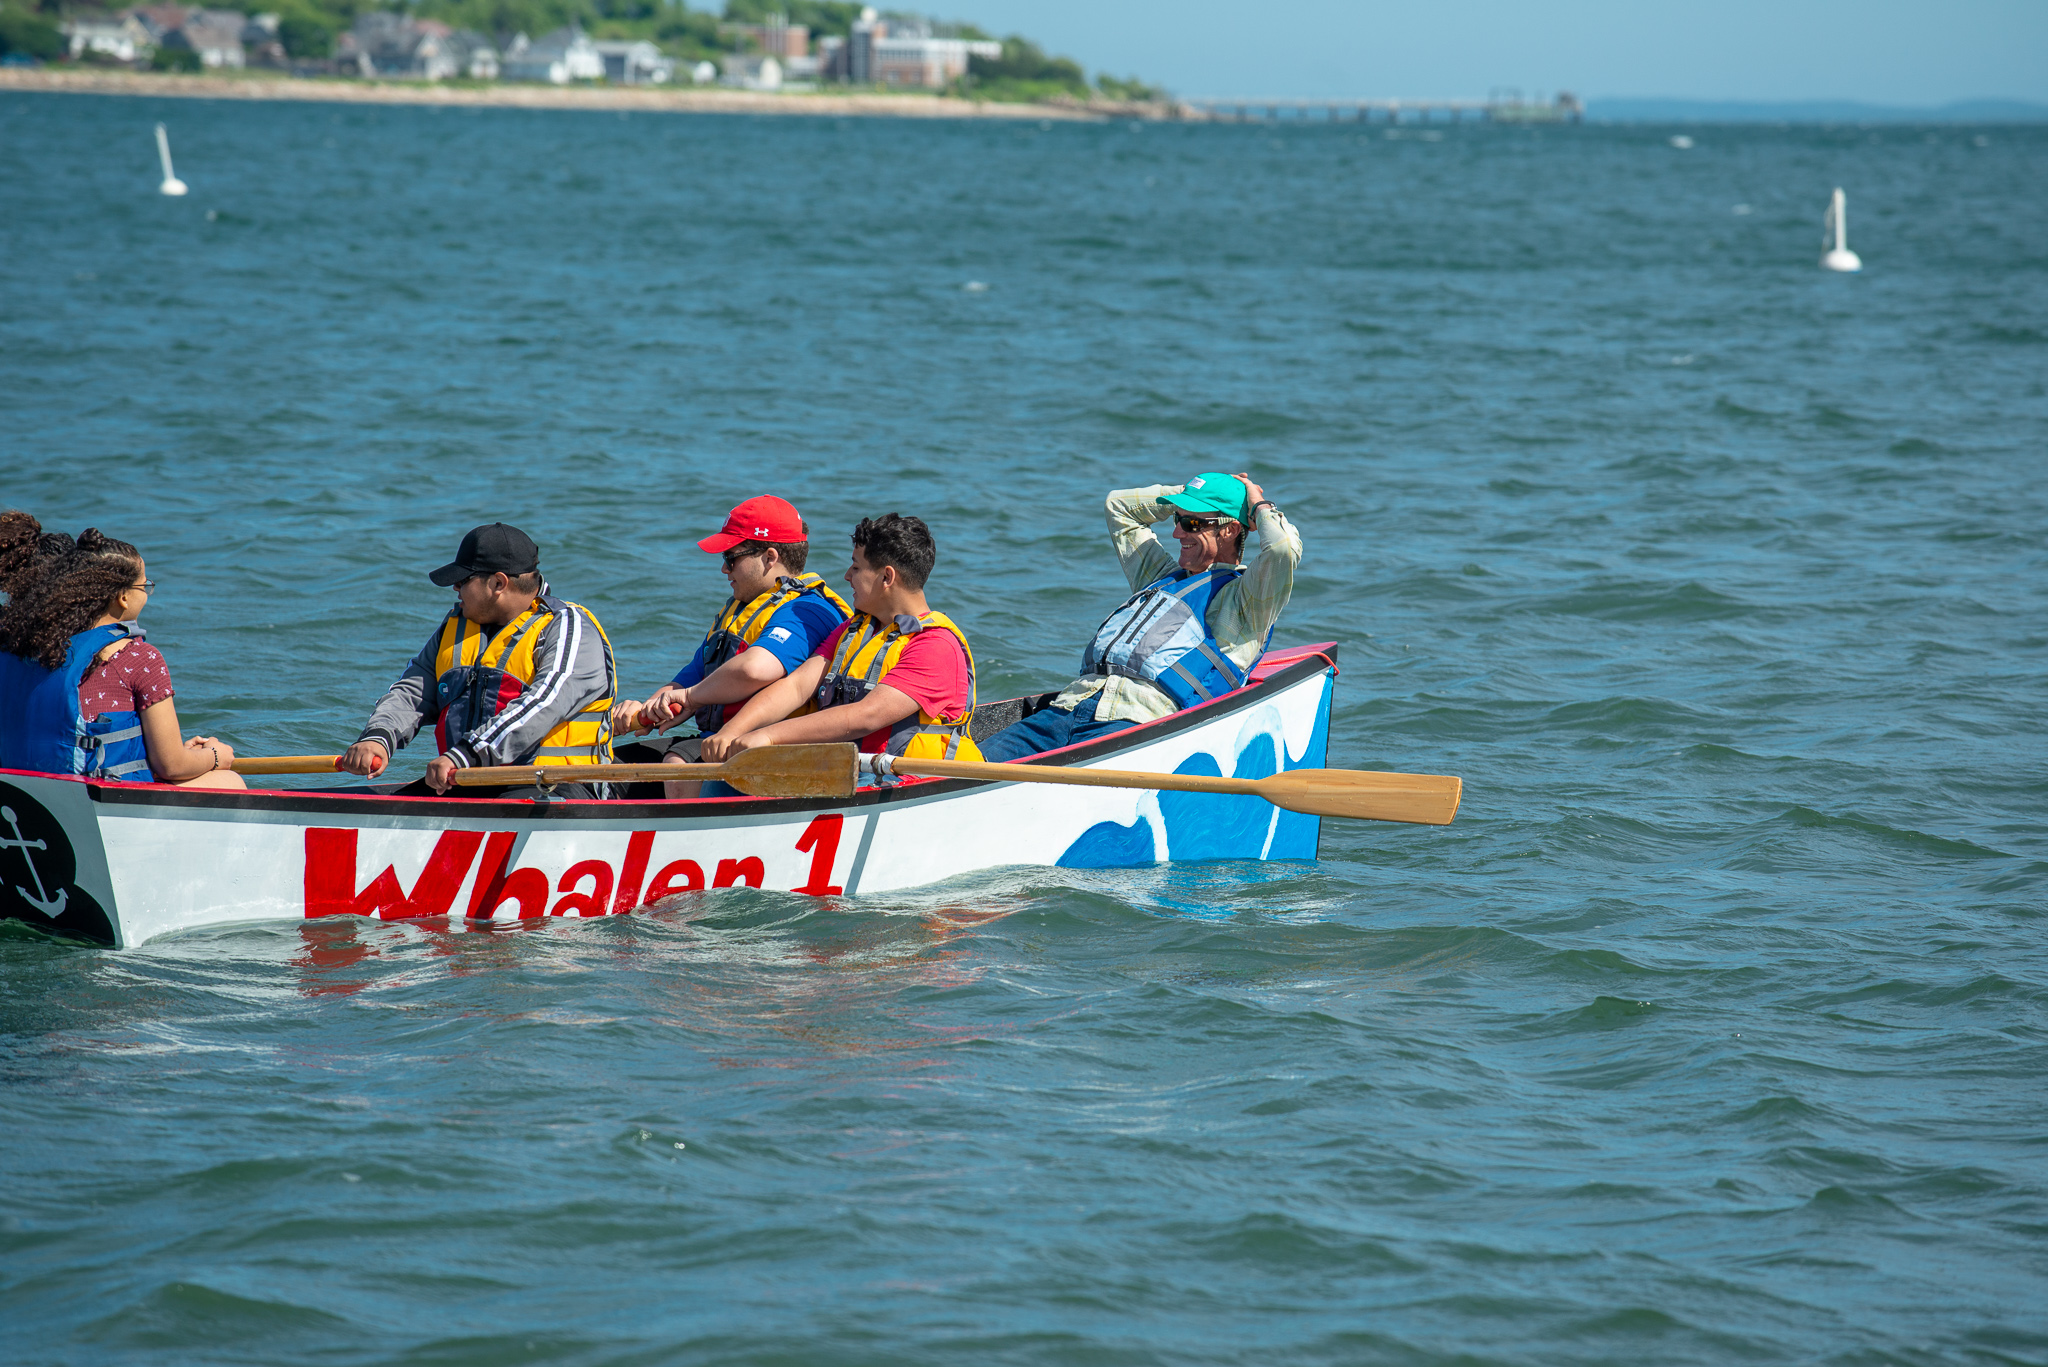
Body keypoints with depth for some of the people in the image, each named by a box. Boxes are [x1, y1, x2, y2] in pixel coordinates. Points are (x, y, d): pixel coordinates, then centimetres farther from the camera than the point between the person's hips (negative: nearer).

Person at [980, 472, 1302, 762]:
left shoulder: (1242, 596, 9)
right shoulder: (1165, 576, 34)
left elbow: (1283, 548, -12)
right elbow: (1119, 505, 46)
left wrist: (1258, 505, 9)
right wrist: (1189, 493, 39)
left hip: (1135, 723, -8)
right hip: (1069, 707, 8)